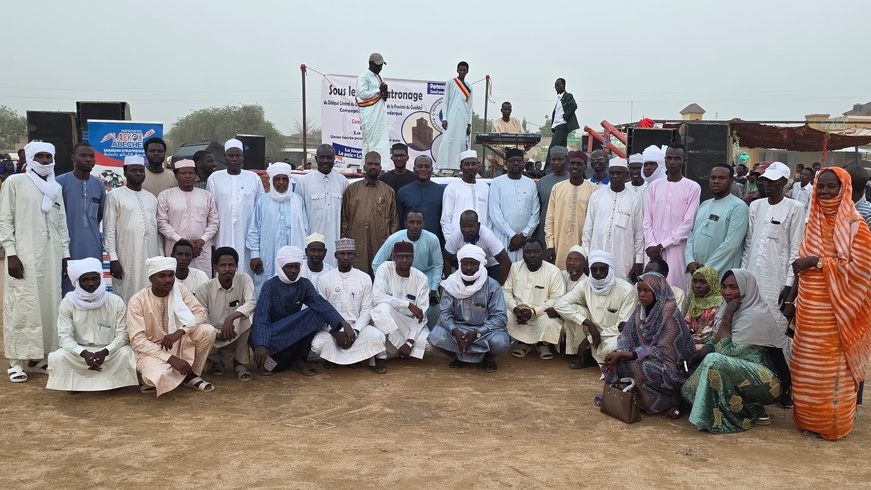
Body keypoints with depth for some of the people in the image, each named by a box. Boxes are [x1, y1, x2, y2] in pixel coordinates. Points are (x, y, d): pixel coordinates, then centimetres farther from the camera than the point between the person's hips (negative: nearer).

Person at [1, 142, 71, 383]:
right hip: (24, 255, -5)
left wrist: (65, 254, 11)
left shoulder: (56, 187, 15)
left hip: (51, 255, 5)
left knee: (49, 305, 5)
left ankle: (38, 357, 14)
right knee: (23, 306, -5)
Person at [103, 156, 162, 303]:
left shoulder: (151, 198, 15)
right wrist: (113, 258, -11)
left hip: (151, 258, 4)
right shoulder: (115, 195, 0)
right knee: (127, 299, -2)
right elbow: (109, 229, -4)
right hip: (127, 259, -4)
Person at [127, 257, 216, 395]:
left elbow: (200, 313, -10)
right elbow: (137, 340, -21)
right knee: (159, 376, -36)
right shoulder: (137, 301, -17)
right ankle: (155, 378, 4)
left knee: (207, 330, -22)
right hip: (151, 350, -4)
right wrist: (171, 358, -29)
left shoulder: (180, 289, -6)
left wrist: (179, 332, -30)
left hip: (178, 344, 4)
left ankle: (191, 375, -2)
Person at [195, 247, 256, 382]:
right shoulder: (204, 289, -10)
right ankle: (218, 361, 7)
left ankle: (240, 363, -11)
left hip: (237, 335, 0)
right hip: (215, 337, 0)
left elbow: (252, 303, -24)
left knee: (248, 316, -30)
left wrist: (231, 318, -40)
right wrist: (218, 334, -30)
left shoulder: (244, 280, -8)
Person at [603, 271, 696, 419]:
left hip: (668, 366, -7)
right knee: (616, 362, -12)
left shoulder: (669, 313, -21)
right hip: (646, 358, 7)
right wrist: (618, 353, -21)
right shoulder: (641, 310, 0)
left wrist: (625, 355, -26)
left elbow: (663, 351, -24)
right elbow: (627, 336, 1)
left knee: (637, 367, -30)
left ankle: (670, 403, -10)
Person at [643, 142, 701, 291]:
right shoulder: (655, 186, 12)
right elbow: (647, 221, 10)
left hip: (677, 250, -3)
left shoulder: (692, 187, 0)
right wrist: (652, 245, -4)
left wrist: (661, 246, -8)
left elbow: (688, 223, -5)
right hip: (653, 251, 3)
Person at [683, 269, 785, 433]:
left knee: (714, 362, -27)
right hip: (744, 373, 10)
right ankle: (752, 409, 8)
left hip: (765, 382, -10)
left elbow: (725, 351, -22)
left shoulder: (754, 315, -20)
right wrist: (698, 355, -7)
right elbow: (715, 341, 11)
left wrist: (727, 316, -20)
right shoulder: (732, 309, 6)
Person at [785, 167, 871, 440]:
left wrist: (818, 261, -18)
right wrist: (791, 300, 11)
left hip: (835, 309, -6)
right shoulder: (814, 222, 11)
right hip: (809, 308, 6)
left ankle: (832, 423, 14)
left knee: (834, 367, 1)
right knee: (807, 366, 11)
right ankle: (809, 418, 23)